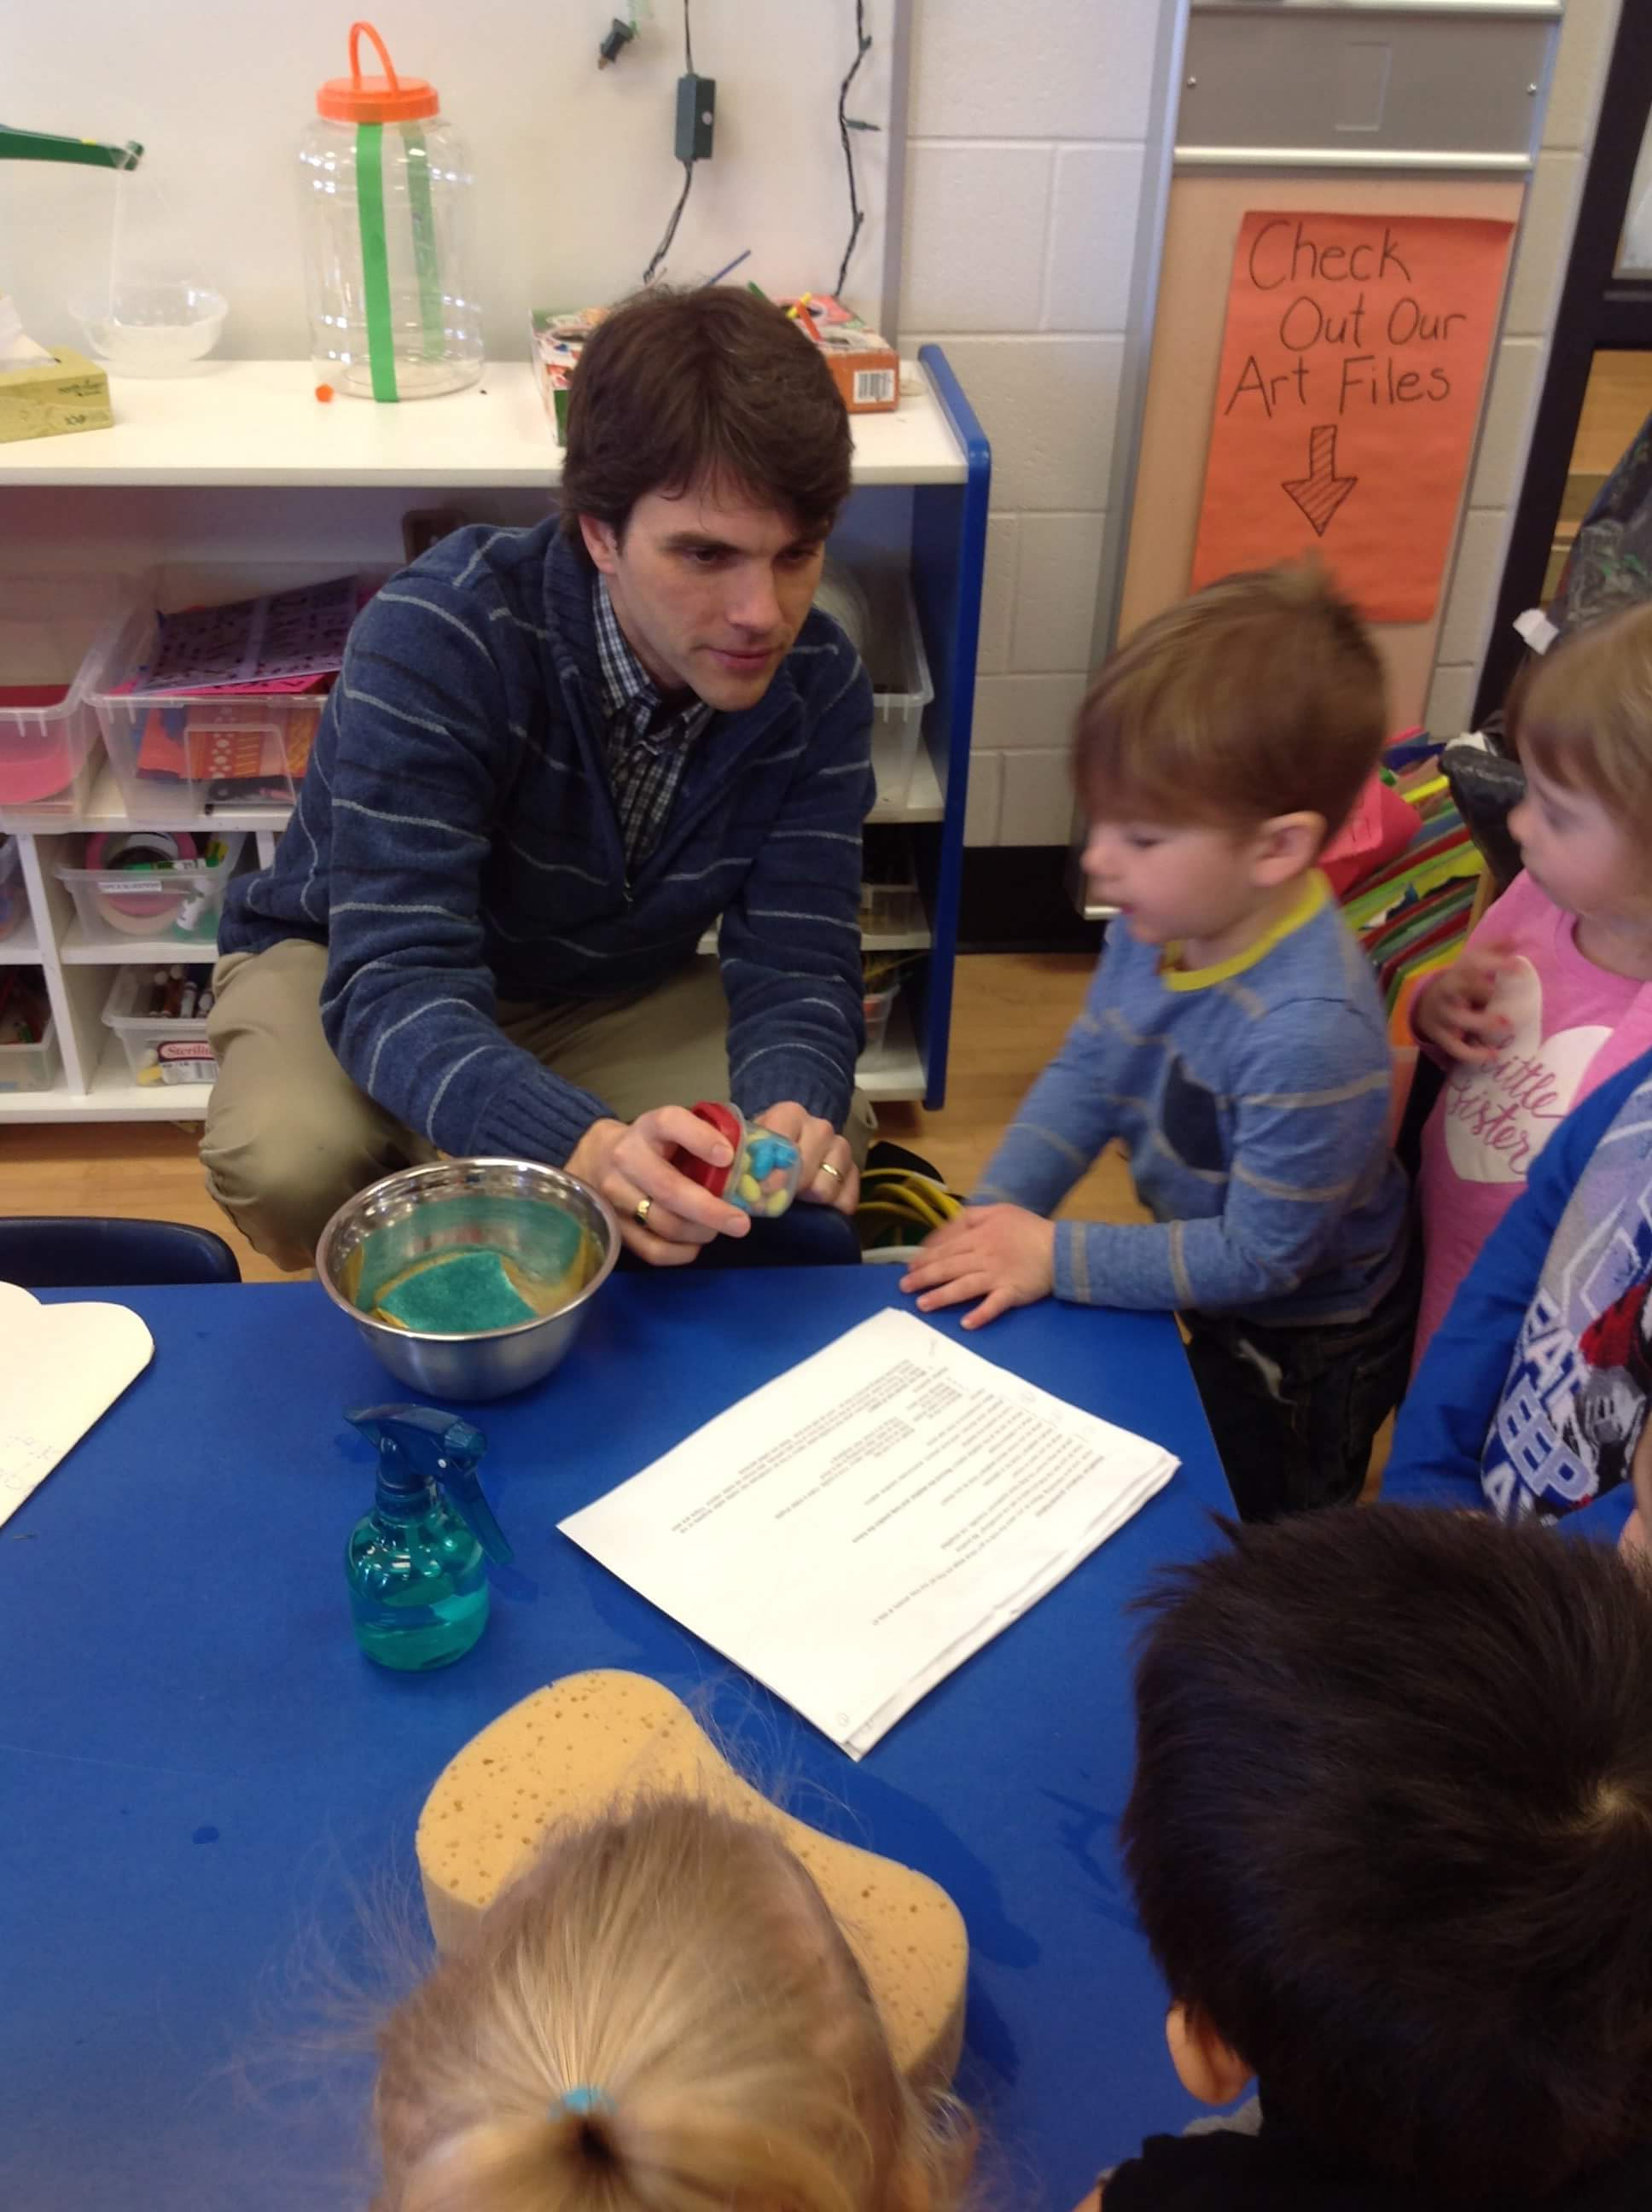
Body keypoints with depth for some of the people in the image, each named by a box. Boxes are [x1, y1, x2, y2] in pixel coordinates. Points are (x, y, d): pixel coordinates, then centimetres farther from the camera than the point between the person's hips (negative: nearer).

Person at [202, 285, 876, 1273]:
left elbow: (795, 961, -21)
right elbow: (395, 976, -39)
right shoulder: (438, 638, -32)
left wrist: (792, 1118, -47)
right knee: (291, 1160, -34)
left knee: (827, 1127, -21)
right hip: (350, 967, -3)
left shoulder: (818, 683, -19)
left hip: (614, 991, 3)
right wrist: (587, 1149, -60)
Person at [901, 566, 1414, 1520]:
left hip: (1306, 1354, -7)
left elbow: (1261, 1254, -29)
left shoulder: (1307, 1031, -40)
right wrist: (996, 1218, -15)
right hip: (1215, 1299, 7)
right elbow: (1085, 1074, -3)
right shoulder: (1161, 922, -17)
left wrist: (1056, 1257, -26)